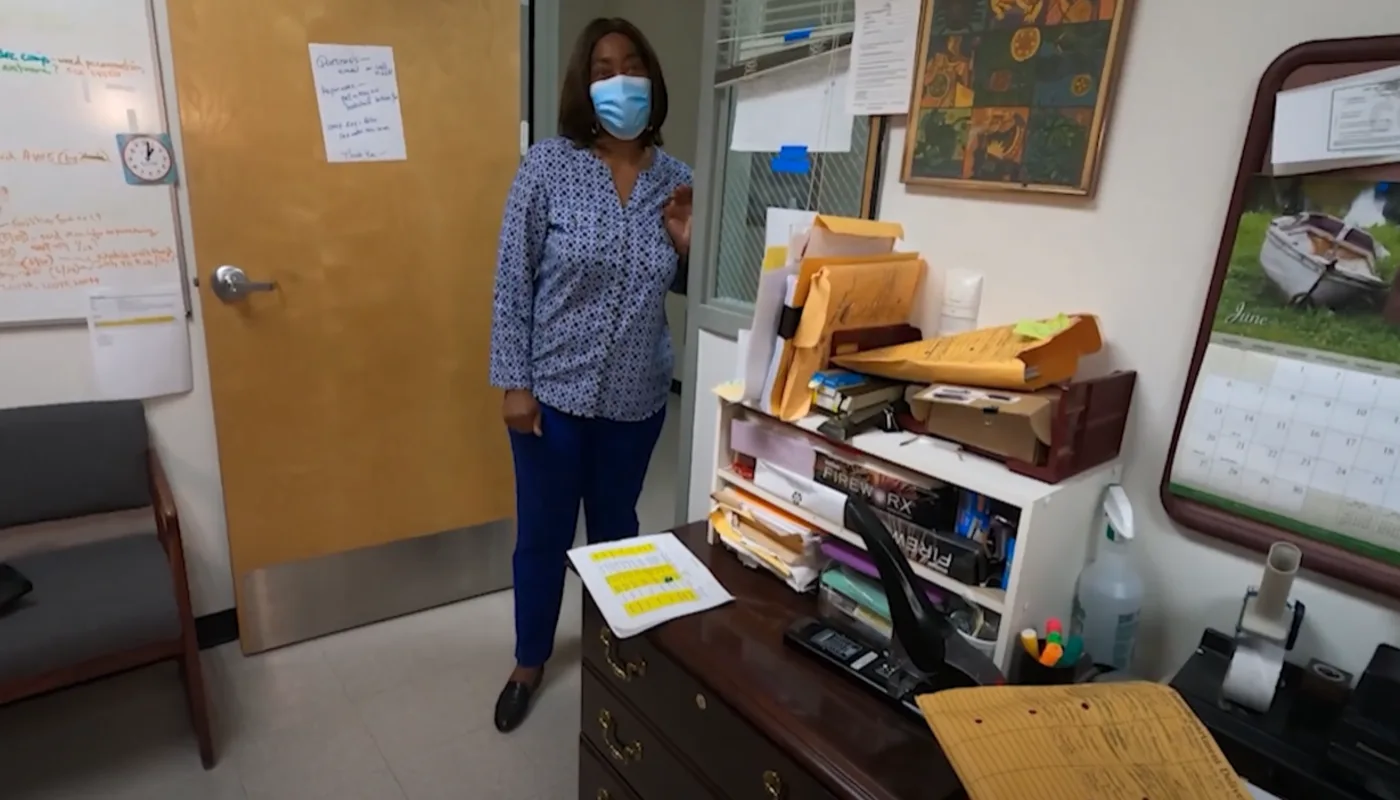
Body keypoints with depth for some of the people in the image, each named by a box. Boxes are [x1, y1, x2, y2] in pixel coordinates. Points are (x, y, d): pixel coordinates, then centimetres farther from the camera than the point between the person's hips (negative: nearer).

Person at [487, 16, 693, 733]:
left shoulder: (674, 178, 1)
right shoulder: (548, 166, -9)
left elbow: (681, 287, 10)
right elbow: (513, 280, -8)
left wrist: (687, 244, -11)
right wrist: (514, 382, -11)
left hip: (636, 394, 3)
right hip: (553, 390, -2)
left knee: (616, 526, 20)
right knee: (543, 532, 12)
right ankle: (530, 662, 36)